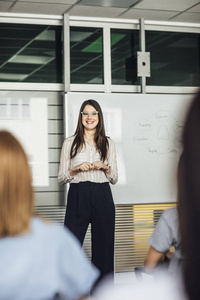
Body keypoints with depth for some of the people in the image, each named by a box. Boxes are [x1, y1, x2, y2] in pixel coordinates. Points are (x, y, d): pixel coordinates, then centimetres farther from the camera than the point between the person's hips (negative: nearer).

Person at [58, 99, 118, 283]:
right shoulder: (70, 143, 7)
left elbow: (114, 178, 13)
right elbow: (61, 178, 6)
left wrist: (106, 168, -7)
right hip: (78, 197, -1)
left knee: (103, 246, 4)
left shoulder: (108, 143, 12)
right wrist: (77, 168, -11)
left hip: (102, 198, 2)